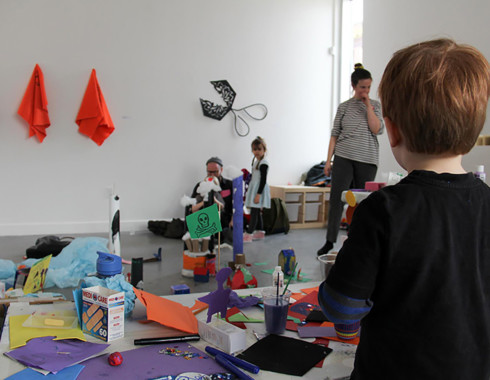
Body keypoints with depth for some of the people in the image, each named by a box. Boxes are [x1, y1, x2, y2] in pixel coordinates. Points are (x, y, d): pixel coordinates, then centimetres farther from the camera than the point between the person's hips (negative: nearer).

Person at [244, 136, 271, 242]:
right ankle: (260, 232, 24)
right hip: (254, 188, 10)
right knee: (257, 212, 14)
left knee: (254, 212, -11)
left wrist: (258, 194, -23)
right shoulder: (255, 161, 14)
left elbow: (263, 180, -19)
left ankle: (249, 234, -11)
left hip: (259, 189, -10)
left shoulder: (263, 163, -15)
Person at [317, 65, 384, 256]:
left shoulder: (375, 105, 9)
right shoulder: (344, 107, 8)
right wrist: (328, 160, 2)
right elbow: (335, 134, 7)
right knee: (336, 197, -6)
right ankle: (330, 241, 1)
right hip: (343, 158, 0)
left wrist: (368, 105, -6)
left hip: (367, 160, 1)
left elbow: (377, 129, -6)